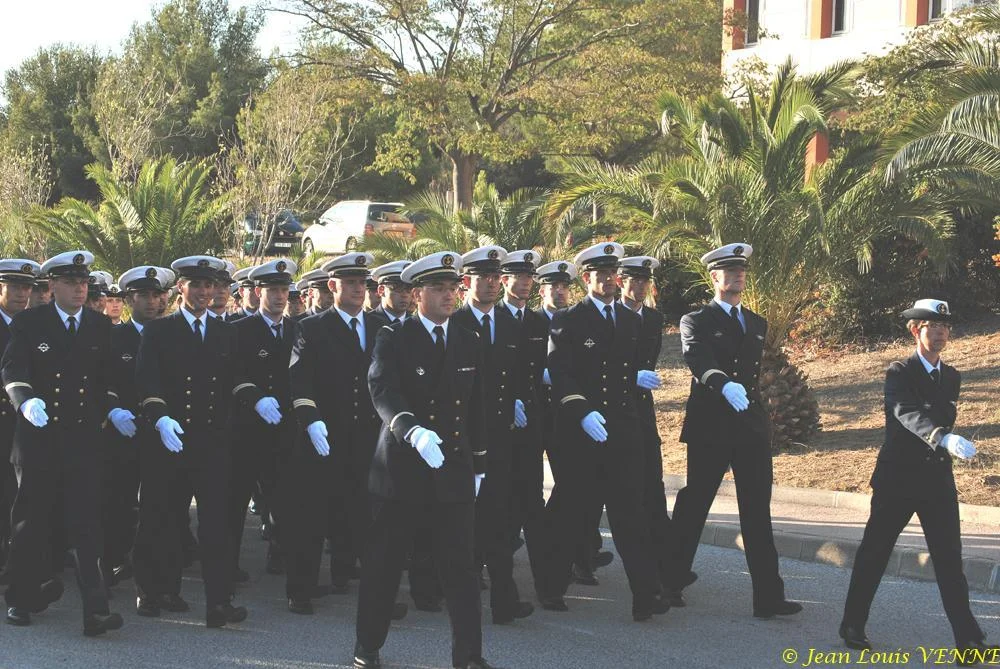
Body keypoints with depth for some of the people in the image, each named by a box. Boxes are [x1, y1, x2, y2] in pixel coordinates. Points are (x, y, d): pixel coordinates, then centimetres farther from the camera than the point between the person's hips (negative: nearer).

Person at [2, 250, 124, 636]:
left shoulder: (101, 326, 10)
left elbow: (109, 376, 17)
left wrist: (107, 412, 6)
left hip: (84, 440, 1)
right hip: (38, 438, -1)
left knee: (86, 524, -6)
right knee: (31, 522, 9)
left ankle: (95, 611, -11)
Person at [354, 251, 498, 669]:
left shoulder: (468, 343, 11)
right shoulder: (393, 339, -4)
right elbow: (383, 392, -21)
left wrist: (478, 465, 16)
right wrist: (413, 431, -38)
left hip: (454, 472, 3)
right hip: (401, 470, -3)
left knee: (461, 566, 1)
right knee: (383, 564, 5)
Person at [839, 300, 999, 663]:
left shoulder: (951, 377, 10)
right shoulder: (900, 373, -11)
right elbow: (908, 413, -29)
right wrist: (945, 439, -44)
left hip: (937, 478, 4)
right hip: (898, 478, -4)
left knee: (950, 560, -1)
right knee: (875, 552, 6)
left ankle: (969, 643, -4)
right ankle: (853, 625, 20)